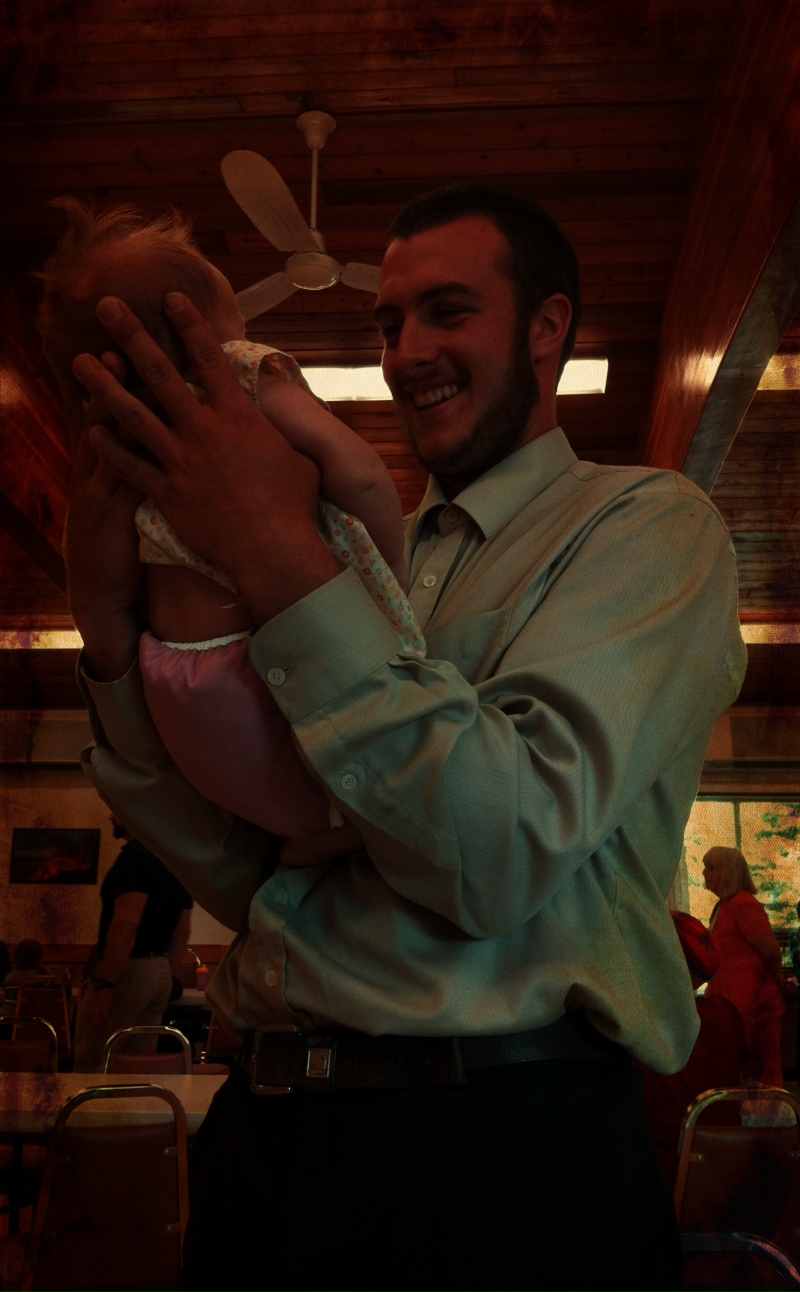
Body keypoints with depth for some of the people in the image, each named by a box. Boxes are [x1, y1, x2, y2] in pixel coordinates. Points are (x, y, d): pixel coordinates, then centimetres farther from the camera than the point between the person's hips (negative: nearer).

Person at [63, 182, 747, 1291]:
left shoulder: (648, 523, -5)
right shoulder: (364, 559, 11)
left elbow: (505, 852, -20)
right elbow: (246, 883, 5)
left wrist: (284, 565, -22)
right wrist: (115, 637, -6)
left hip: (500, 1155, -5)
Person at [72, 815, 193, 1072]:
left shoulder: (135, 855, -14)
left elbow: (126, 924, -24)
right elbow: (181, 932, 16)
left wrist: (104, 984, -22)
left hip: (127, 969, -9)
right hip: (159, 972, 9)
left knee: (90, 1062, 0)